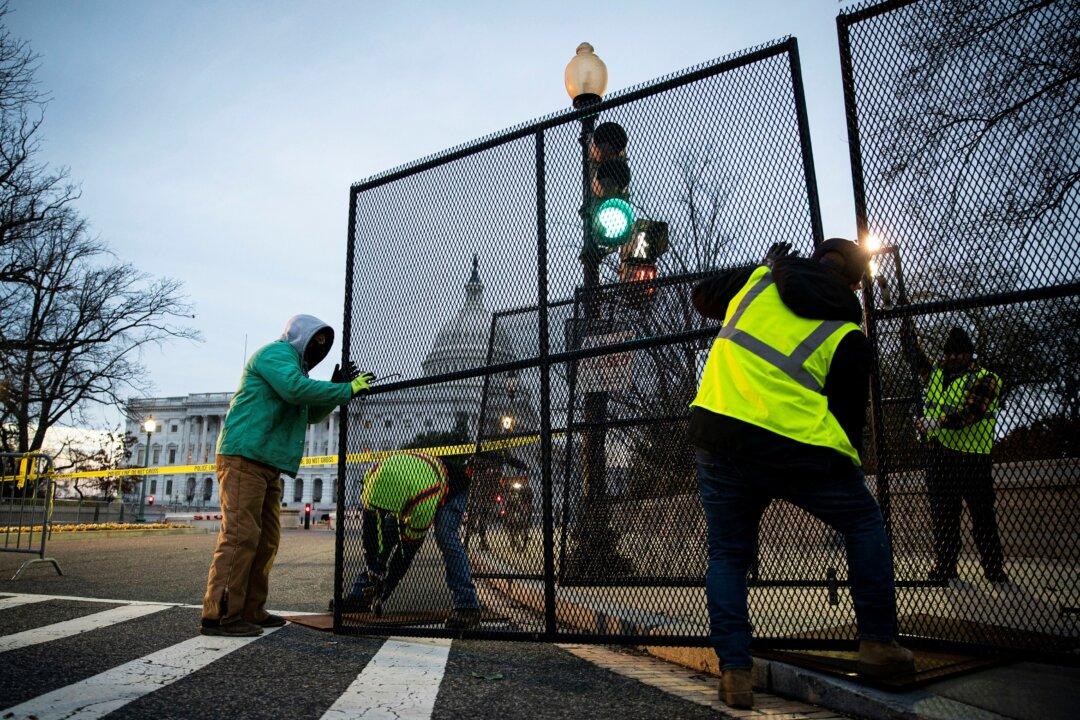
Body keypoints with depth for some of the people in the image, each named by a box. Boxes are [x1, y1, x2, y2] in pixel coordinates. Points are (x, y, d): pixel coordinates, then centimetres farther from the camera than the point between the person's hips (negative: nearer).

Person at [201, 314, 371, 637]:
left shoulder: (295, 365, 26)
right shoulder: (276, 352, -4)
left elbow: (312, 415, 26)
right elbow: (295, 388, -23)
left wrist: (338, 388, 12)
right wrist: (346, 390, -17)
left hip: (268, 466, 10)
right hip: (245, 456, -10)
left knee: (266, 540, 11)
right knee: (240, 535, -14)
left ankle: (251, 610, 17)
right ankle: (220, 615, -12)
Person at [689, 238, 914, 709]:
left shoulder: (758, 280, 10)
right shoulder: (848, 336, 6)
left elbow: (701, 298, 27)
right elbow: (848, 419, 7)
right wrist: (848, 470, 23)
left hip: (717, 436, 2)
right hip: (797, 448, -2)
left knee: (727, 555, 16)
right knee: (864, 525, 23)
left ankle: (734, 670, 9)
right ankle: (878, 643, 26)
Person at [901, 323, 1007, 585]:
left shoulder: (986, 380, -6)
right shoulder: (935, 375, 11)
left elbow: (970, 413, -22)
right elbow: (914, 353, 11)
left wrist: (937, 423, -34)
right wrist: (905, 324, 5)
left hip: (972, 458, -5)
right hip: (938, 456, 5)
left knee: (983, 518, 2)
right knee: (942, 517, 10)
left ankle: (995, 570, 13)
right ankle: (945, 569, 18)